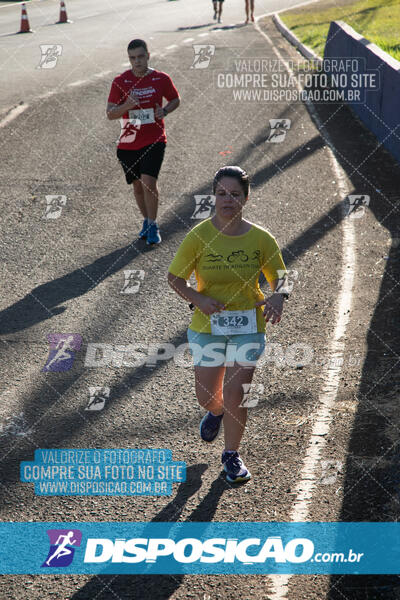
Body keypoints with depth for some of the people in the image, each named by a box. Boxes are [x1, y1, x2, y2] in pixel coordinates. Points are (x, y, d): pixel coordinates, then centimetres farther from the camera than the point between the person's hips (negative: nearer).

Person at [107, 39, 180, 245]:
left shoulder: (161, 79, -2)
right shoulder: (120, 81, -2)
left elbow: (175, 100, 15)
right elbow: (110, 114, -3)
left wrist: (164, 111, -7)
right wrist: (126, 105, -22)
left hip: (154, 140, -2)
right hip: (128, 143, 2)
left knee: (149, 181, -16)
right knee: (137, 185, 11)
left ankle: (153, 226, -3)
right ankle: (147, 221, 33)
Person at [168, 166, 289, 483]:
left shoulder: (261, 239, -7)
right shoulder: (199, 236, -10)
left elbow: (280, 277, 4)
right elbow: (175, 277, -2)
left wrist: (278, 296, -19)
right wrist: (198, 299, -21)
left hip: (248, 327, -1)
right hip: (207, 326, 1)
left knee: (235, 395, -4)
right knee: (207, 395, 11)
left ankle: (232, 455, 21)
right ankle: (216, 411, 51)